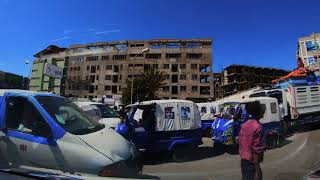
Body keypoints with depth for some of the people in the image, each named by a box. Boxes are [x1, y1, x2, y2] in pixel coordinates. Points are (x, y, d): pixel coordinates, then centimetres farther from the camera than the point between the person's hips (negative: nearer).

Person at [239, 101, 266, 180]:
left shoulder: (244, 125, 3)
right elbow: (256, 152, -22)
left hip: (243, 162, 7)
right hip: (252, 164, -7)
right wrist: (258, 171, -18)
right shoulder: (258, 127, -20)